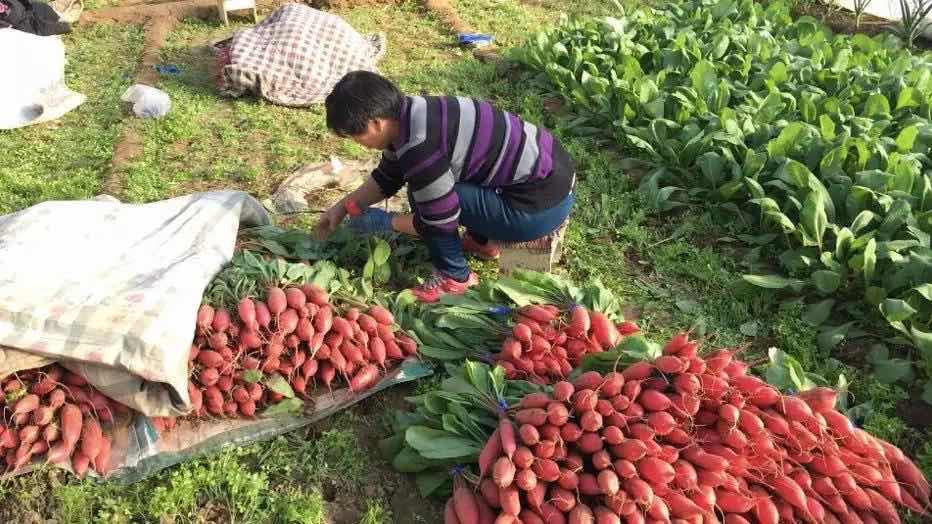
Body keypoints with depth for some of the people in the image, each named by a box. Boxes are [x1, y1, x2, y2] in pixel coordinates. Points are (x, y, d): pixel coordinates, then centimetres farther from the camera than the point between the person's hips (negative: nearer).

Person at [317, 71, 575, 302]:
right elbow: (387, 178, 19)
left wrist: (383, 221, -4)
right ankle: (481, 241, 27)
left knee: (423, 195, -14)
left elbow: (441, 223, -17)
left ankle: (455, 277, 5)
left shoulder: (419, 147, -26)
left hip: (541, 208, -9)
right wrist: (342, 206, 17)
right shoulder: (409, 114, 4)